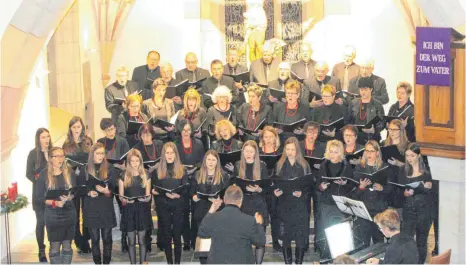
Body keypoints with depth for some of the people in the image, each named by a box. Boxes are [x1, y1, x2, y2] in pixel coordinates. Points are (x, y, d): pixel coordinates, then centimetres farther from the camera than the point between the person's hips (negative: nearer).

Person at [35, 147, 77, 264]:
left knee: (67, 246, 7)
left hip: (69, 213, 2)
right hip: (52, 214, -2)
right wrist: (55, 203, -19)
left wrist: (69, 198, -17)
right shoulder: (44, 174, -5)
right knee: (55, 247, 0)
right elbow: (40, 197, -6)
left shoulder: (69, 172, 3)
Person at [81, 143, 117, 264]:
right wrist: (88, 192, -14)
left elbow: (115, 189, 1)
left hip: (106, 209, 0)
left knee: (107, 239, 4)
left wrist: (107, 191, -19)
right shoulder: (85, 171, 3)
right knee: (95, 239, 6)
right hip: (91, 209, 0)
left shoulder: (110, 170, 3)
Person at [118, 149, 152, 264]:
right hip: (129, 210, 0)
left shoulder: (145, 176, 6)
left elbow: (148, 194, 7)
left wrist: (146, 198, -15)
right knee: (131, 241, 4)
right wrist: (124, 200, -18)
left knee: (142, 240, 3)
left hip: (142, 210, 1)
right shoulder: (124, 176, 3)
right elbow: (120, 196, 3)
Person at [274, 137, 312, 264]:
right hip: (285, 203, 1)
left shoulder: (304, 165, 2)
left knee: (301, 233, -2)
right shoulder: (280, 164, 7)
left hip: (300, 204, -1)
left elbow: (309, 184, 0)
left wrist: (302, 192, -19)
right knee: (286, 233, 2)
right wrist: (276, 191, -14)